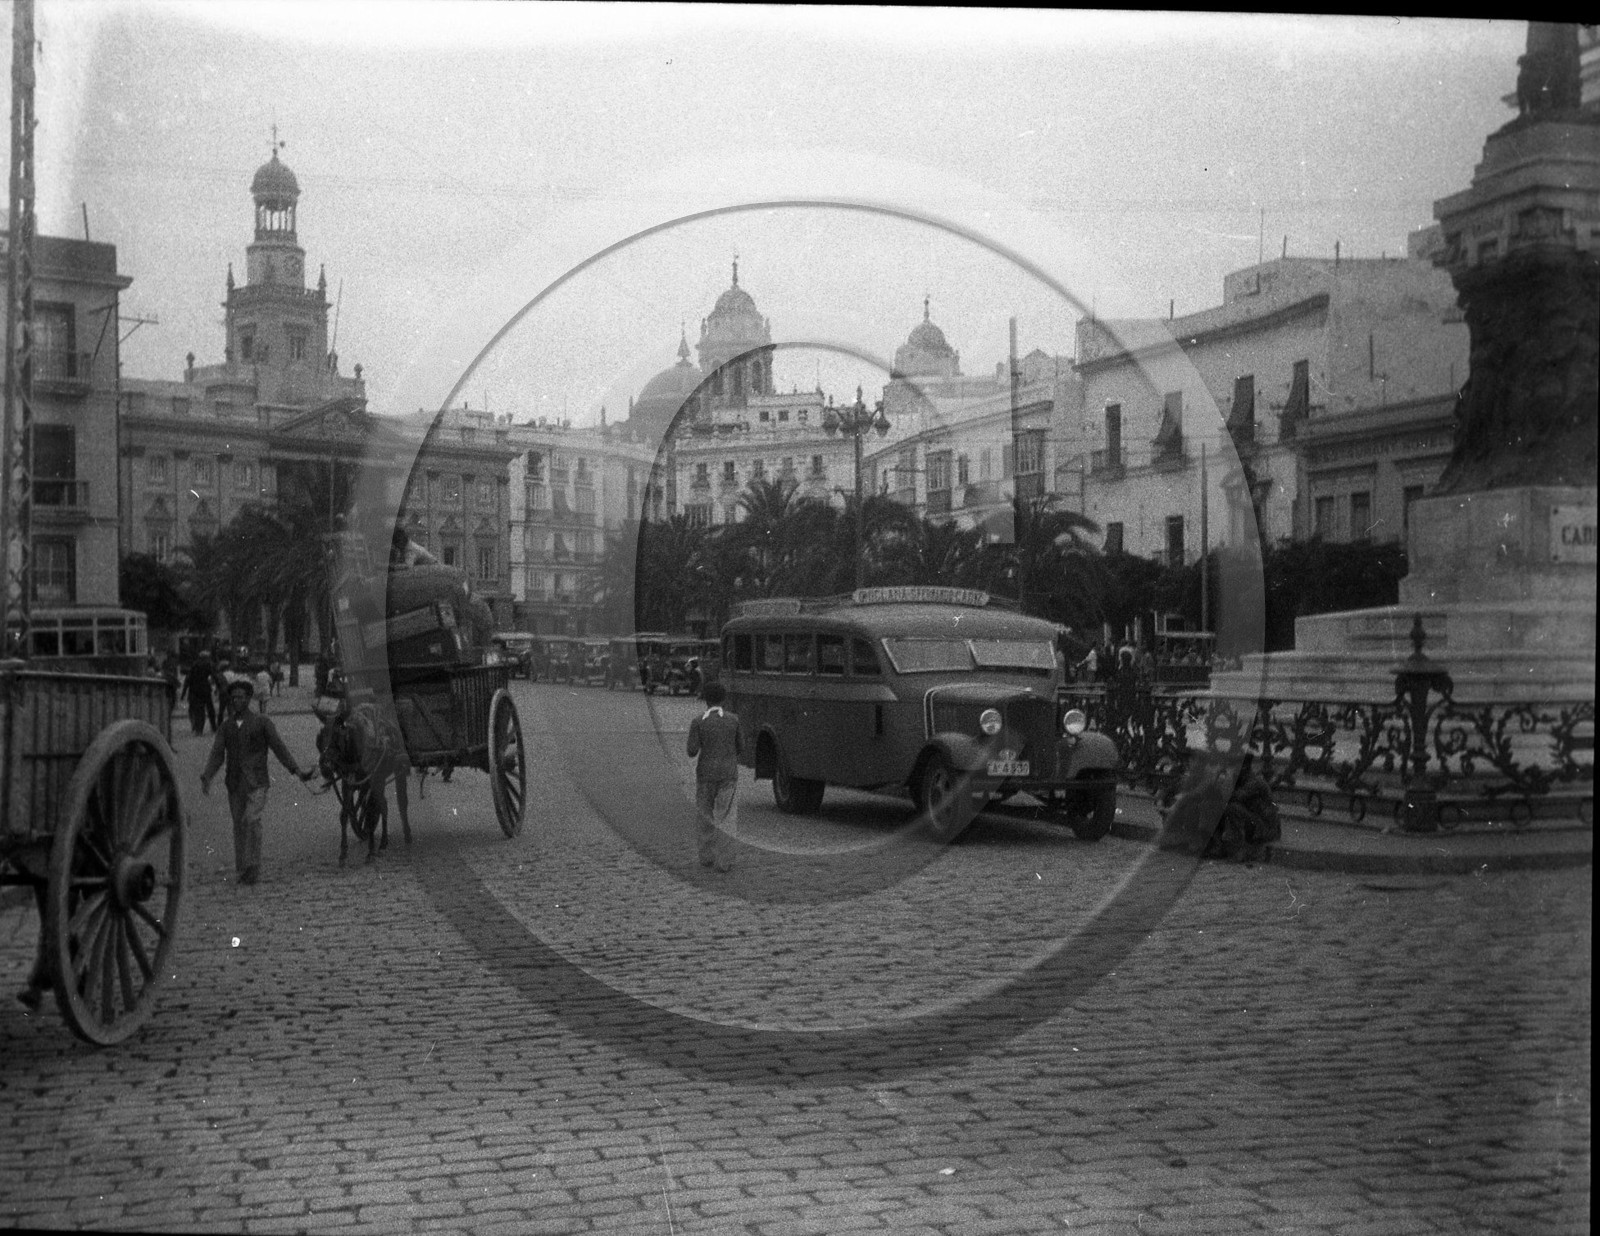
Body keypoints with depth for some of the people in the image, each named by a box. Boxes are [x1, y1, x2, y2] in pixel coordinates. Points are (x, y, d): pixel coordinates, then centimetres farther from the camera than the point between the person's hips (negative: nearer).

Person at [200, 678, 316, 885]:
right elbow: (217, 755, 4)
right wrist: (206, 778, -12)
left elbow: (279, 748, 1)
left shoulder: (262, 723, 2)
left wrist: (297, 771, -8)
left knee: (252, 821, -19)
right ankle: (242, 870, 16)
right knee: (238, 826, 7)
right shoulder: (225, 727, 11)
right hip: (234, 785, 4)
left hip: (256, 784, -4)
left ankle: (252, 867, -17)